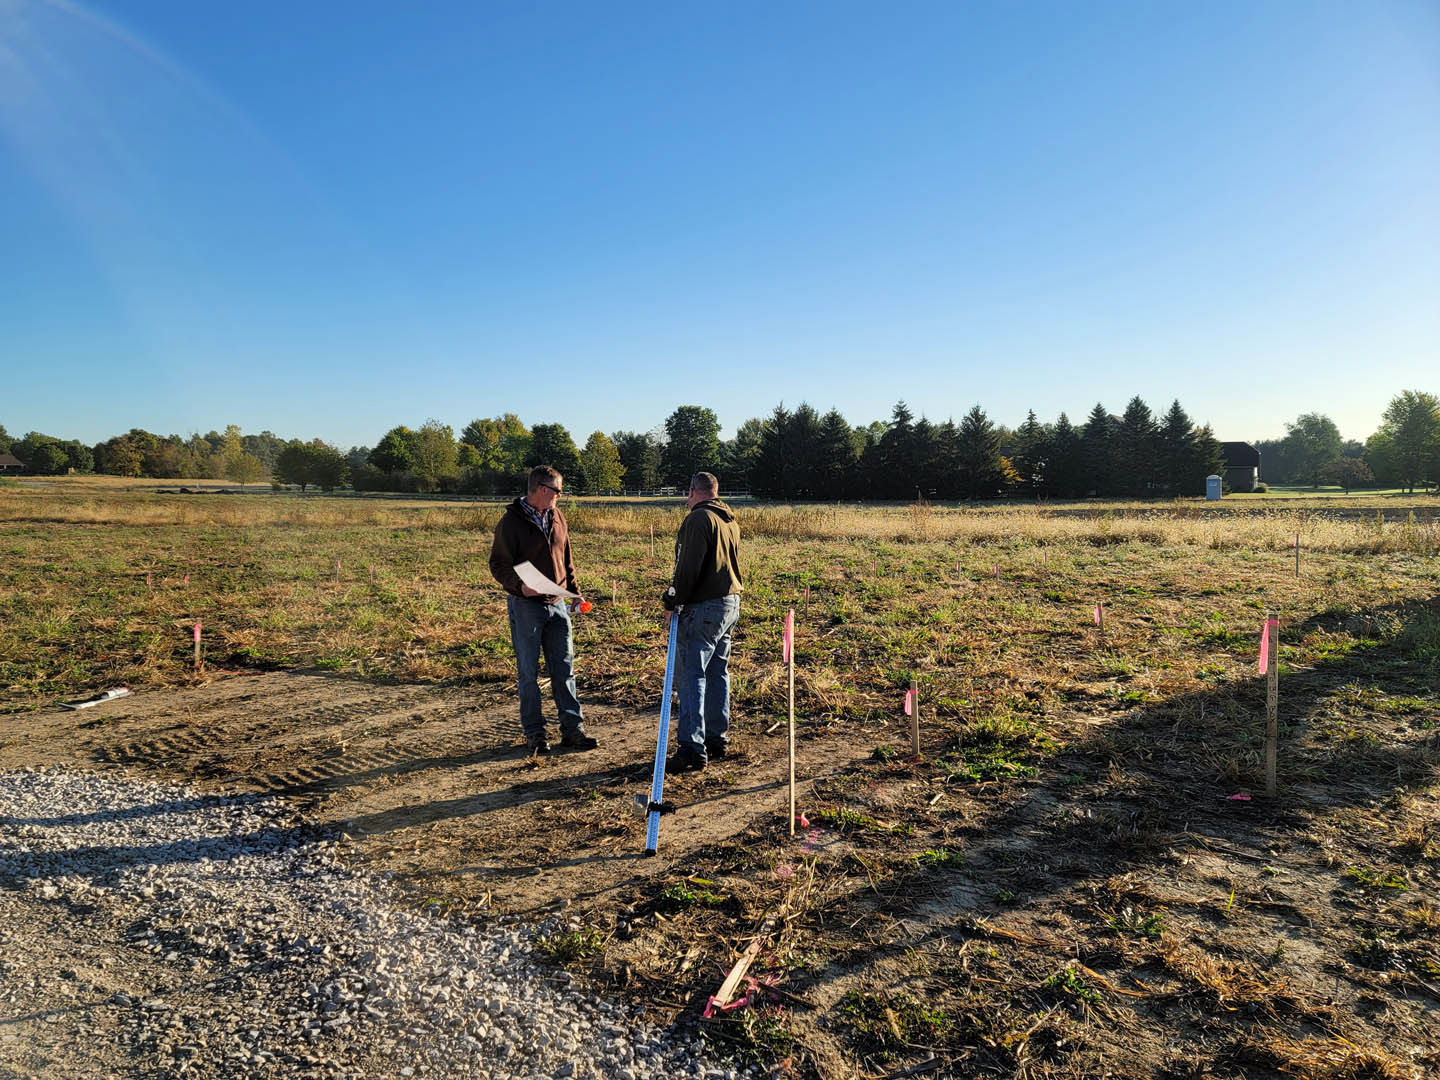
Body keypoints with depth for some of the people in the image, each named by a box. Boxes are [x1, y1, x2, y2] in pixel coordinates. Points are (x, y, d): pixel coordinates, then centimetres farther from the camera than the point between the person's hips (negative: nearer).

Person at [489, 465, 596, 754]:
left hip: (556, 603, 6)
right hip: (526, 605, -6)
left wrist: (574, 591, 13)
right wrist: (518, 585, -26)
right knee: (529, 672, 4)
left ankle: (572, 729, 15)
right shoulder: (511, 521, -9)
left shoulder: (556, 517, 10)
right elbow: (498, 563, -10)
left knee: (564, 669, 7)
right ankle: (534, 734, 14)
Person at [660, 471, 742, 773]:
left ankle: (692, 748, -10)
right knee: (717, 673, 16)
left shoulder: (698, 519, -13)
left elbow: (688, 568, -19)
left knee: (691, 676, -8)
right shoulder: (731, 521, 15)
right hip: (731, 603, 9)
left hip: (703, 608, -9)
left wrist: (672, 603, -11)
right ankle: (717, 739, 24)